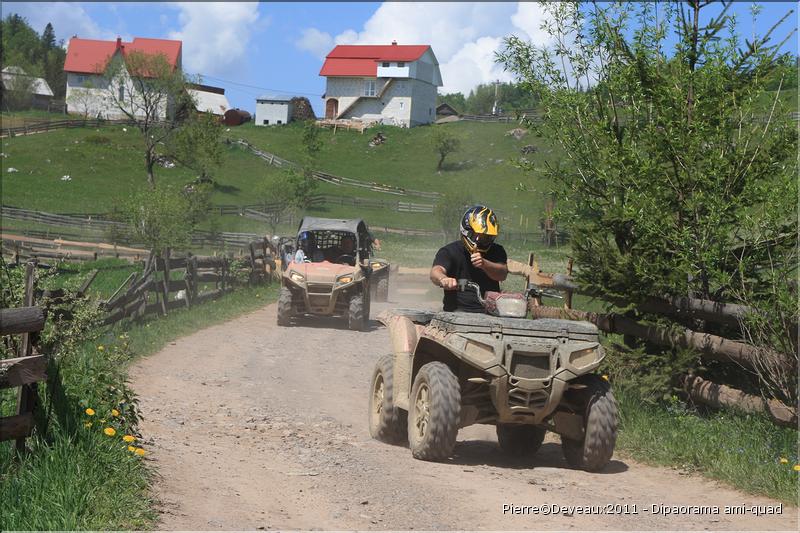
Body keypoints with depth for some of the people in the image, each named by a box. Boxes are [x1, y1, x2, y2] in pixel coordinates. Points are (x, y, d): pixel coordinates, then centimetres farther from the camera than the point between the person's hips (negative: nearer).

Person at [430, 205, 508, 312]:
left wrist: (484, 264, -27)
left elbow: (502, 274, -5)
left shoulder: (496, 251, 13)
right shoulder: (449, 252, 2)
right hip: (458, 310, -3)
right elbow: (436, 272, -17)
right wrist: (444, 279, -44)